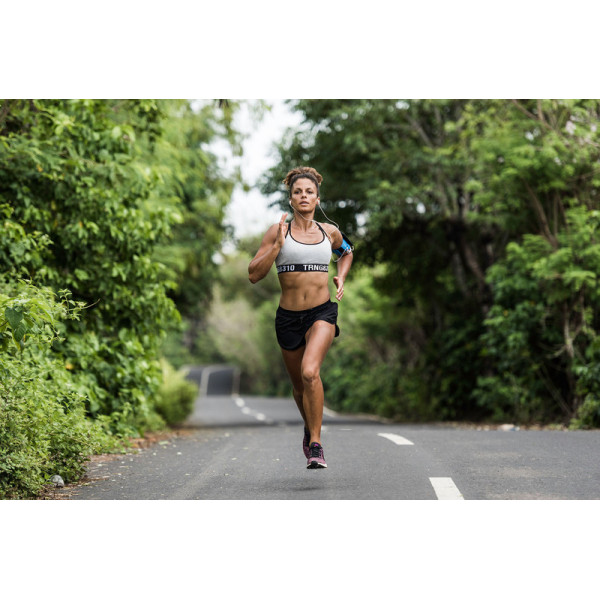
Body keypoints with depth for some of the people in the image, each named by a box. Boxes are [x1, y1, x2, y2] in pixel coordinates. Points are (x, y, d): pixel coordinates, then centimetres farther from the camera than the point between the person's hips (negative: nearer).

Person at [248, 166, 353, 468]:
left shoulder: (330, 232, 6)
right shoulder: (278, 231, -1)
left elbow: (346, 252, 29)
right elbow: (254, 274, -7)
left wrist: (341, 278, 11)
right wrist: (279, 244, -16)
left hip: (322, 312, -1)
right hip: (289, 316, 1)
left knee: (310, 372, -25)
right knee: (299, 385, 14)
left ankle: (316, 444, -17)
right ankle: (309, 427, 45)